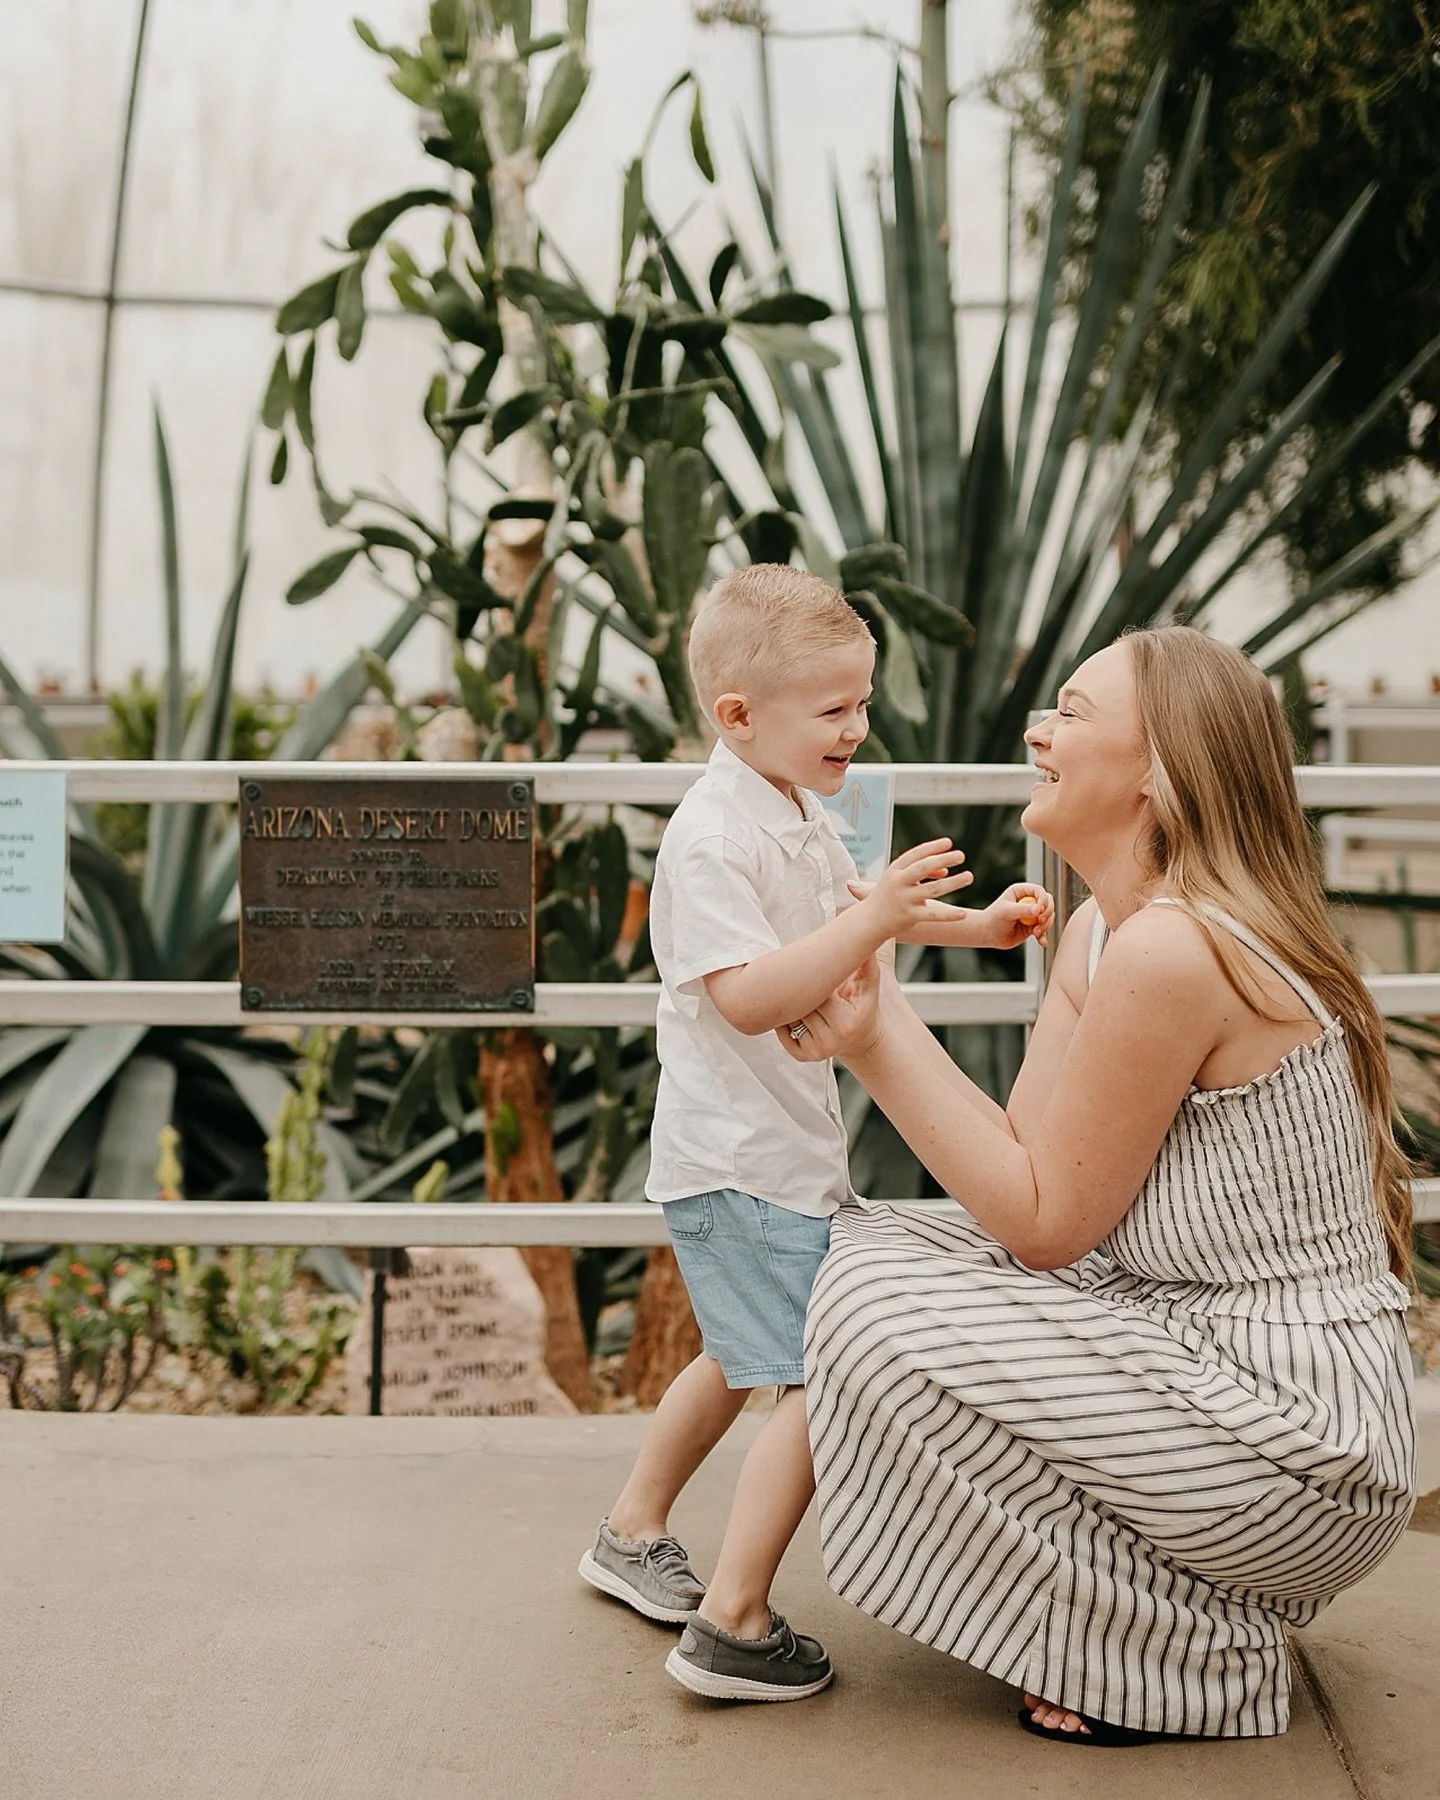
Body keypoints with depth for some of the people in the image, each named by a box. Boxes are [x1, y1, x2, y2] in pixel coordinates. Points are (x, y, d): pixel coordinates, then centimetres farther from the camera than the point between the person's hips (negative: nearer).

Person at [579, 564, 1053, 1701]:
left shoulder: (801, 817, 9)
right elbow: (748, 998, -30)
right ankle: (733, 1626, -7)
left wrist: (978, 924, 17)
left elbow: (849, 916, 28)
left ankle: (633, 1537, 41)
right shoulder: (710, 840, -22)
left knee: (745, 1356, 25)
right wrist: (874, 920, -34)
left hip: (783, 1148, 11)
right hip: (740, 1165, -11)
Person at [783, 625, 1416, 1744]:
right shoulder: (1102, 931, 8)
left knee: (883, 1310, -14)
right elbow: (1031, 1163, 2)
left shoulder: (1171, 950, -23)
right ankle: (1180, 1596, 17)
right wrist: (876, 1008, -5)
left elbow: (1043, 1221, -17)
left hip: (1302, 1441, -10)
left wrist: (881, 1043, -14)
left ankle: (1193, 1660, 1)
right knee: (871, 1245, 9)